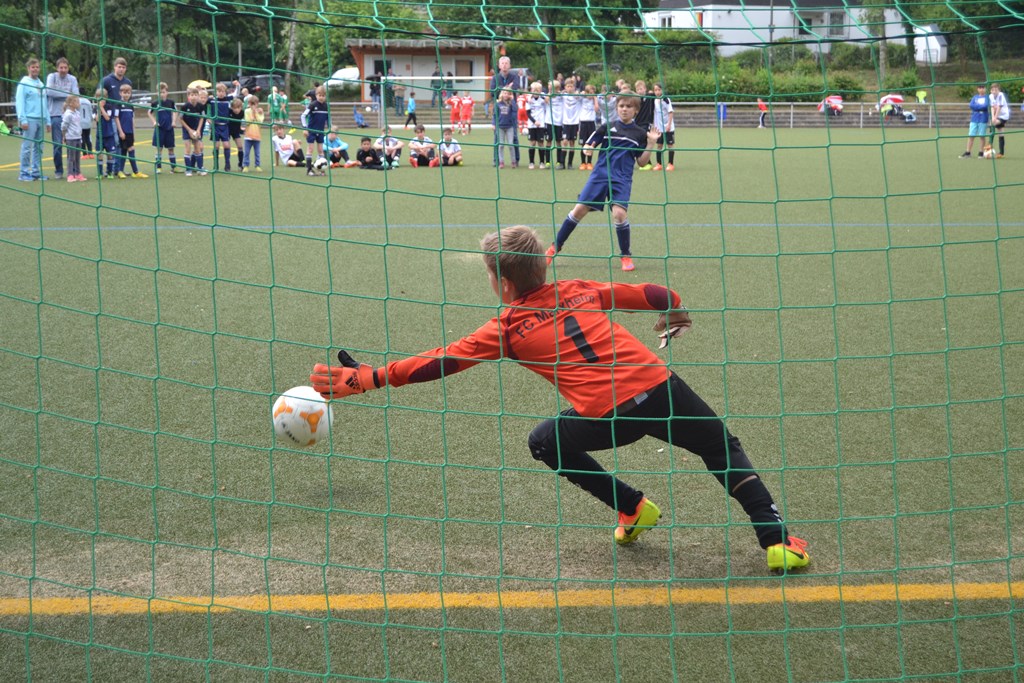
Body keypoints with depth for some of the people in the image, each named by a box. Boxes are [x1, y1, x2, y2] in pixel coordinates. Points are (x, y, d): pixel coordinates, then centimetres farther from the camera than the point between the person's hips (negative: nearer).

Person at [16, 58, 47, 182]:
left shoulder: (41, 84, 18)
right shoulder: (24, 83, -2)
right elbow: (19, 102, -8)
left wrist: (47, 120, 15)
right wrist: (22, 119, -15)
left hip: (41, 120, 6)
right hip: (30, 119, -6)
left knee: (39, 148, 7)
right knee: (27, 147, -6)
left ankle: (36, 172, 12)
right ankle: (24, 173, -3)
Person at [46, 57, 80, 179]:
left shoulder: (72, 79, 7)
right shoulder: (51, 77, 3)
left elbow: (76, 95, -4)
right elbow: (49, 91, -12)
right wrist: (66, 94, -7)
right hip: (56, 115, -1)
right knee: (57, 145, 0)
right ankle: (58, 170, 10)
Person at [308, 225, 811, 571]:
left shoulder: (507, 329, 9)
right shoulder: (579, 290, 19)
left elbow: (441, 362, 9)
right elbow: (655, 296, 26)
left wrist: (368, 378, 13)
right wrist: (675, 312, 49)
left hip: (608, 415, -3)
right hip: (658, 383, 4)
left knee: (545, 443, 24)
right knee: (724, 450, 21)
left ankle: (632, 508, 21)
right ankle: (777, 541, 8)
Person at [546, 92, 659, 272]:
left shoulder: (640, 133, 5)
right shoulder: (607, 127, 6)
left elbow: (641, 162, 7)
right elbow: (588, 145, 9)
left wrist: (651, 144, -6)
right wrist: (588, 148, -14)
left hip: (622, 180, -1)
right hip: (600, 175, 1)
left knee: (619, 213, -21)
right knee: (579, 210, -3)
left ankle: (626, 256, -3)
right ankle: (555, 247, 11)